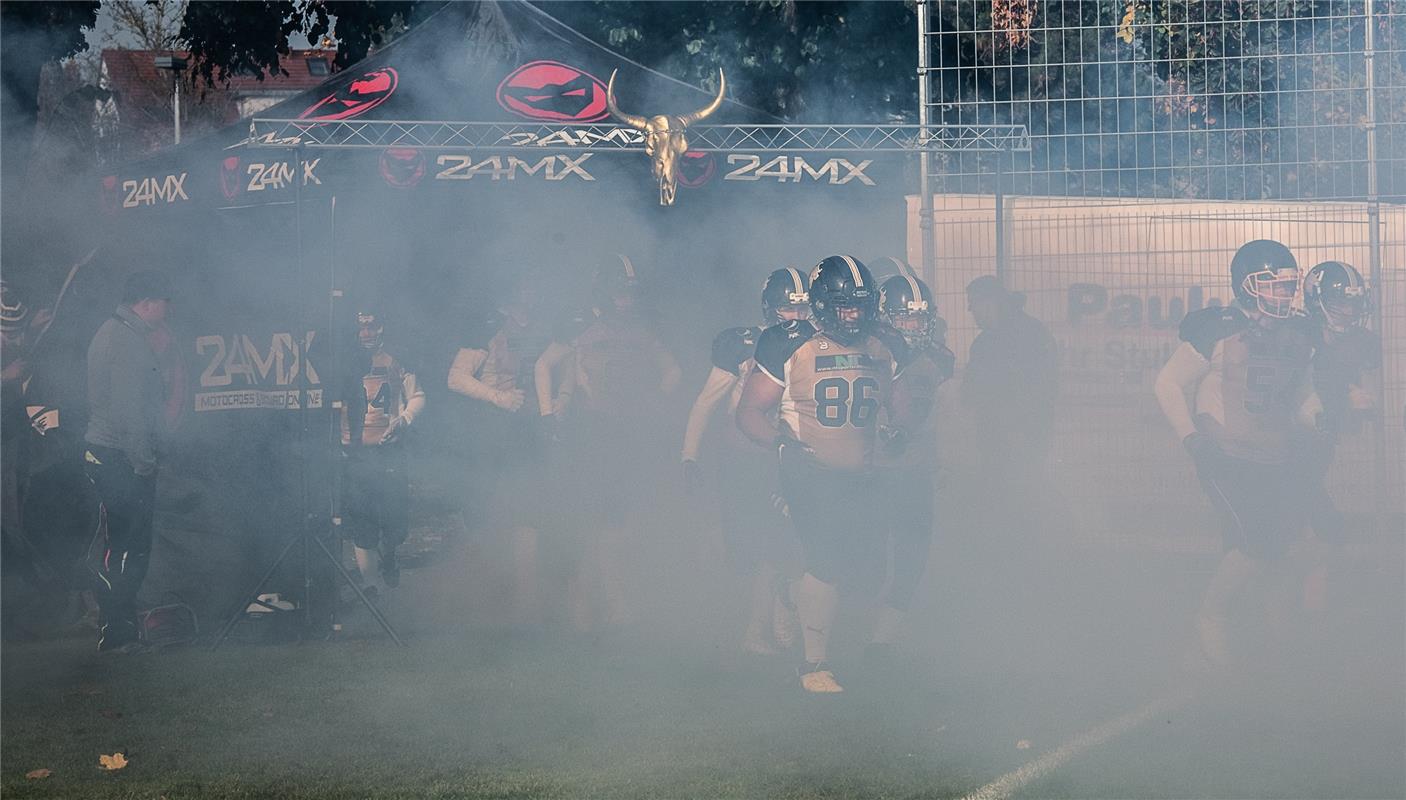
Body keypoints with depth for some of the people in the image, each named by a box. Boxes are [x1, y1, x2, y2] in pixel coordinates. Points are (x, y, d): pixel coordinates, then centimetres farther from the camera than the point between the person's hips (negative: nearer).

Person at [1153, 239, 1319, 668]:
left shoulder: (1297, 337, 10)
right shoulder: (1218, 331, -10)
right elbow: (1169, 383, -4)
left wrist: (1319, 421, 4)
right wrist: (1190, 437, -13)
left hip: (1276, 461, 7)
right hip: (1225, 457, -7)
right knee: (1258, 540, -19)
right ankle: (1210, 617, 3)